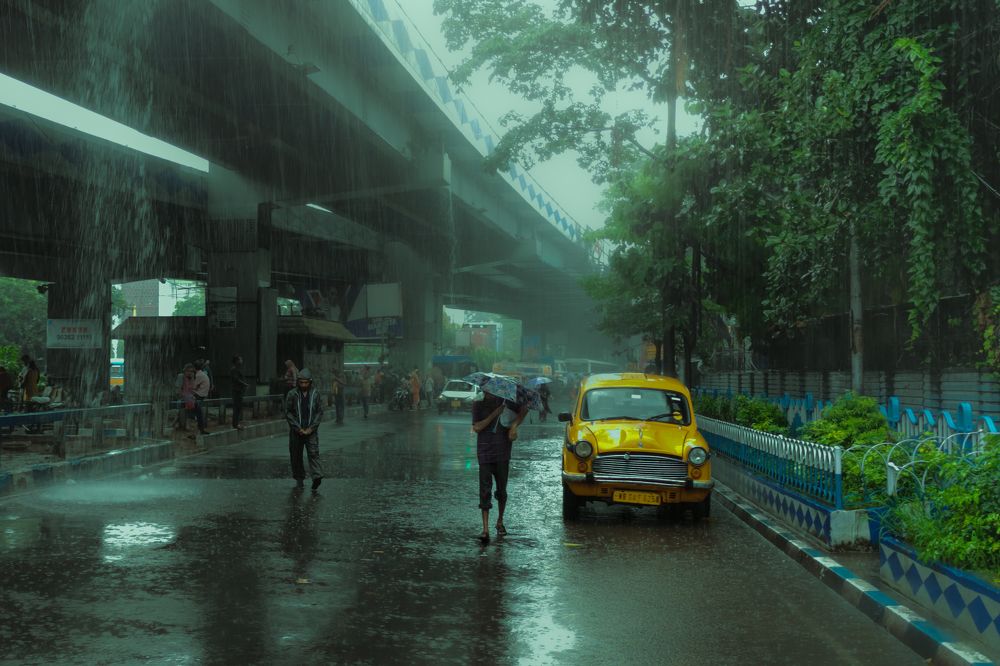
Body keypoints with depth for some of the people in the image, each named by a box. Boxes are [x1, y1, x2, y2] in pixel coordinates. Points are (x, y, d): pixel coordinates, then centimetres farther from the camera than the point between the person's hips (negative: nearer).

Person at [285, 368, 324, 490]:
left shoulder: (315, 394, 3)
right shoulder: (292, 394, -1)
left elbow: (319, 412, 4)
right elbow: (288, 413, -2)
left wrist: (311, 428, -6)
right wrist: (298, 428, -8)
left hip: (311, 430, 0)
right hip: (296, 431, 0)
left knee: (313, 452, -12)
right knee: (296, 455, 6)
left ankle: (317, 476, -22)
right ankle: (299, 478, 18)